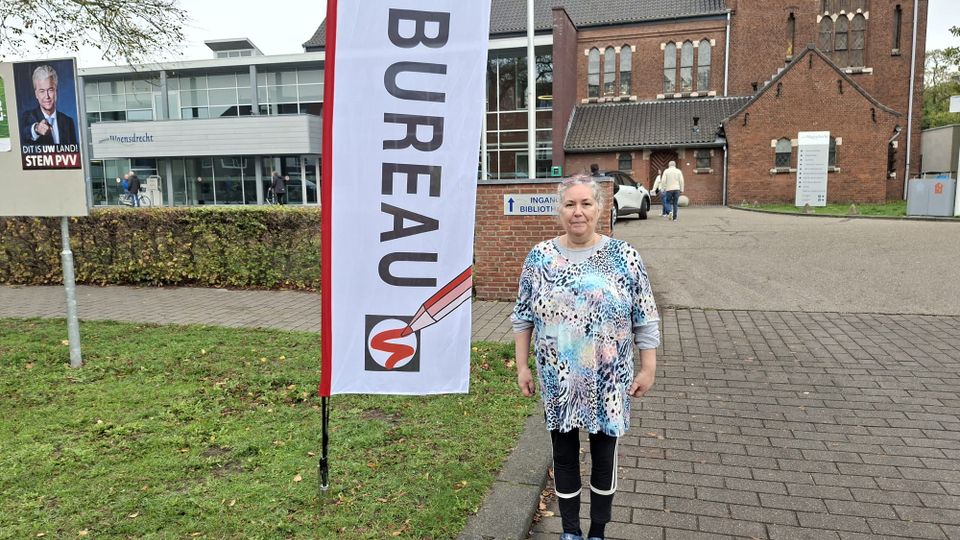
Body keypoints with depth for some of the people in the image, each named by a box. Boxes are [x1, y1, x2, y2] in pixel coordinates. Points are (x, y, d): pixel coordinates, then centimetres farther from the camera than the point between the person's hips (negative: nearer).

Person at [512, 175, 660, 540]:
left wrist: (648, 369, -3)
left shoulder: (624, 257, -7)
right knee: (564, 455, 14)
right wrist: (522, 366, 2)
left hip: (609, 383, -1)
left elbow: (645, 321, -3)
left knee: (604, 456, 13)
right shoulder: (539, 257, -3)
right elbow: (523, 317, 3)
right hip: (557, 382, 1)